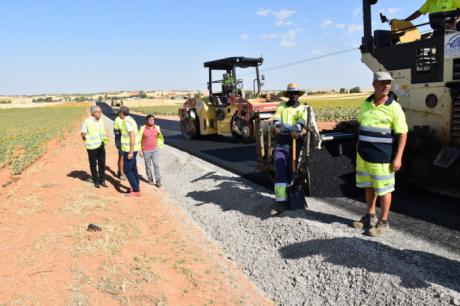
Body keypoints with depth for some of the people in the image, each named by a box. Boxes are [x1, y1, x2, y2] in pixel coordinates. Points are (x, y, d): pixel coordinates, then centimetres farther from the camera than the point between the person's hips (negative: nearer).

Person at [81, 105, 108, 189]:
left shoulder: (101, 120, 7)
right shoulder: (87, 122, -10)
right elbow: (83, 135, -5)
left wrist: (105, 139, 10)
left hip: (101, 145, 5)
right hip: (92, 147, -5)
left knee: (102, 163, 7)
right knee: (93, 164, 7)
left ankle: (102, 180, 20)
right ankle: (96, 181, 19)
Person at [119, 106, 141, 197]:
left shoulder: (127, 122, -21)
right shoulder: (130, 120, 10)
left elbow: (133, 137, -27)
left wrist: (131, 152, -25)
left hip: (129, 150, -10)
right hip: (133, 149, 10)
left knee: (127, 170, -5)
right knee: (133, 169, 17)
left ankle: (136, 191, -2)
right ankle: (136, 188, 28)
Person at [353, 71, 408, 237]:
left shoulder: (394, 107, -11)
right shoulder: (366, 104, 5)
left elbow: (403, 133, -11)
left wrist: (398, 157, -16)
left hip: (382, 157, -6)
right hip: (364, 155, 6)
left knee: (383, 189, 4)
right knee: (368, 186, 16)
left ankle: (383, 222, 18)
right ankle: (370, 217, 32)